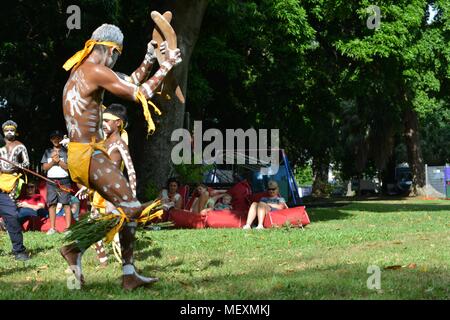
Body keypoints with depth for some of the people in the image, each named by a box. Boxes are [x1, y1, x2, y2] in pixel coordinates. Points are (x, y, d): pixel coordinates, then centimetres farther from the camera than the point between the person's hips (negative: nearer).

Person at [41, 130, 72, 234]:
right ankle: (52, 228, 3)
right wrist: (53, 161, -6)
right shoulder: (48, 152, 15)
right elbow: (44, 167, 9)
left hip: (64, 180, -3)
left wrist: (58, 161, -11)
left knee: (66, 204, -7)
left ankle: (68, 227, -7)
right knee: (51, 204, 1)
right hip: (51, 181, 3)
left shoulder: (66, 151, 5)